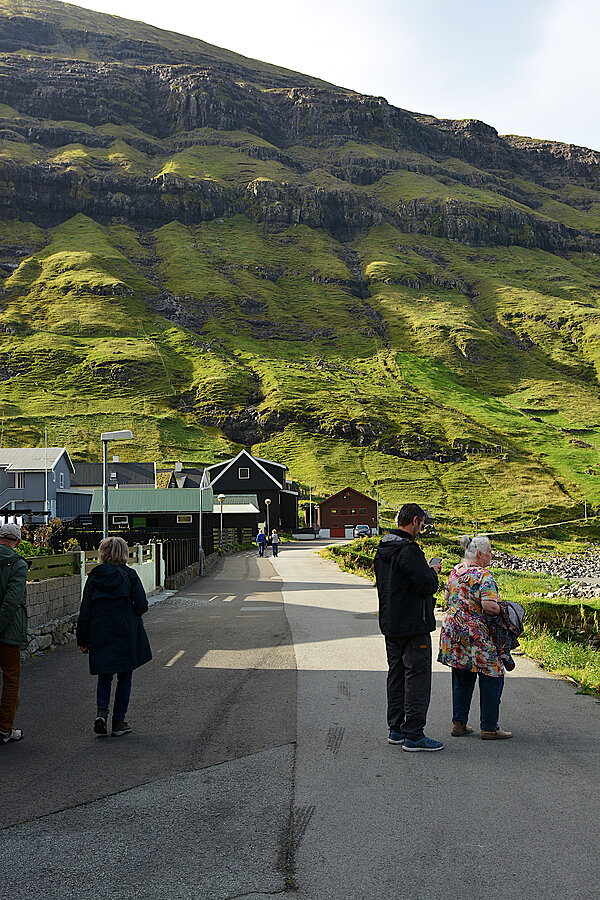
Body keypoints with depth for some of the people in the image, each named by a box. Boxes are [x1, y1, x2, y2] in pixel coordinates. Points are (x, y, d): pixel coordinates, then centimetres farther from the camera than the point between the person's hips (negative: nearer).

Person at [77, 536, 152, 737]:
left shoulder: (94, 576, -1)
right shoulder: (129, 575, -6)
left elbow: (85, 610, -1)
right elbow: (142, 605, -10)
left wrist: (83, 640, 6)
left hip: (100, 636, 2)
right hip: (127, 636, -2)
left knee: (104, 676, 18)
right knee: (124, 677, 10)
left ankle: (102, 711, -3)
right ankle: (118, 722, 11)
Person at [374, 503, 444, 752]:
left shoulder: (382, 550, 10)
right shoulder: (409, 550, -19)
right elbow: (427, 585, -22)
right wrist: (433, 572, -1)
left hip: (390, 625, 9)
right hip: (413, 626, -9)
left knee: (396, 676, 15)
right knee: (417, 678, -3)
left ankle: (396, 729, 22)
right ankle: (413, 735, -1)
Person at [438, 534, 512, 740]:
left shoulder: (456, 571, 8)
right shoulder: (484, 576, -16)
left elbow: (447, 599, 18)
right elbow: (489, 606, -26)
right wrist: (502, 610, -7)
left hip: (452, 630, 8)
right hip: (476, 636, -8)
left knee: (462, 679, 15)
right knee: (491, 678, 4)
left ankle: (459, 723, 18)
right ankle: (489, 727, 7)